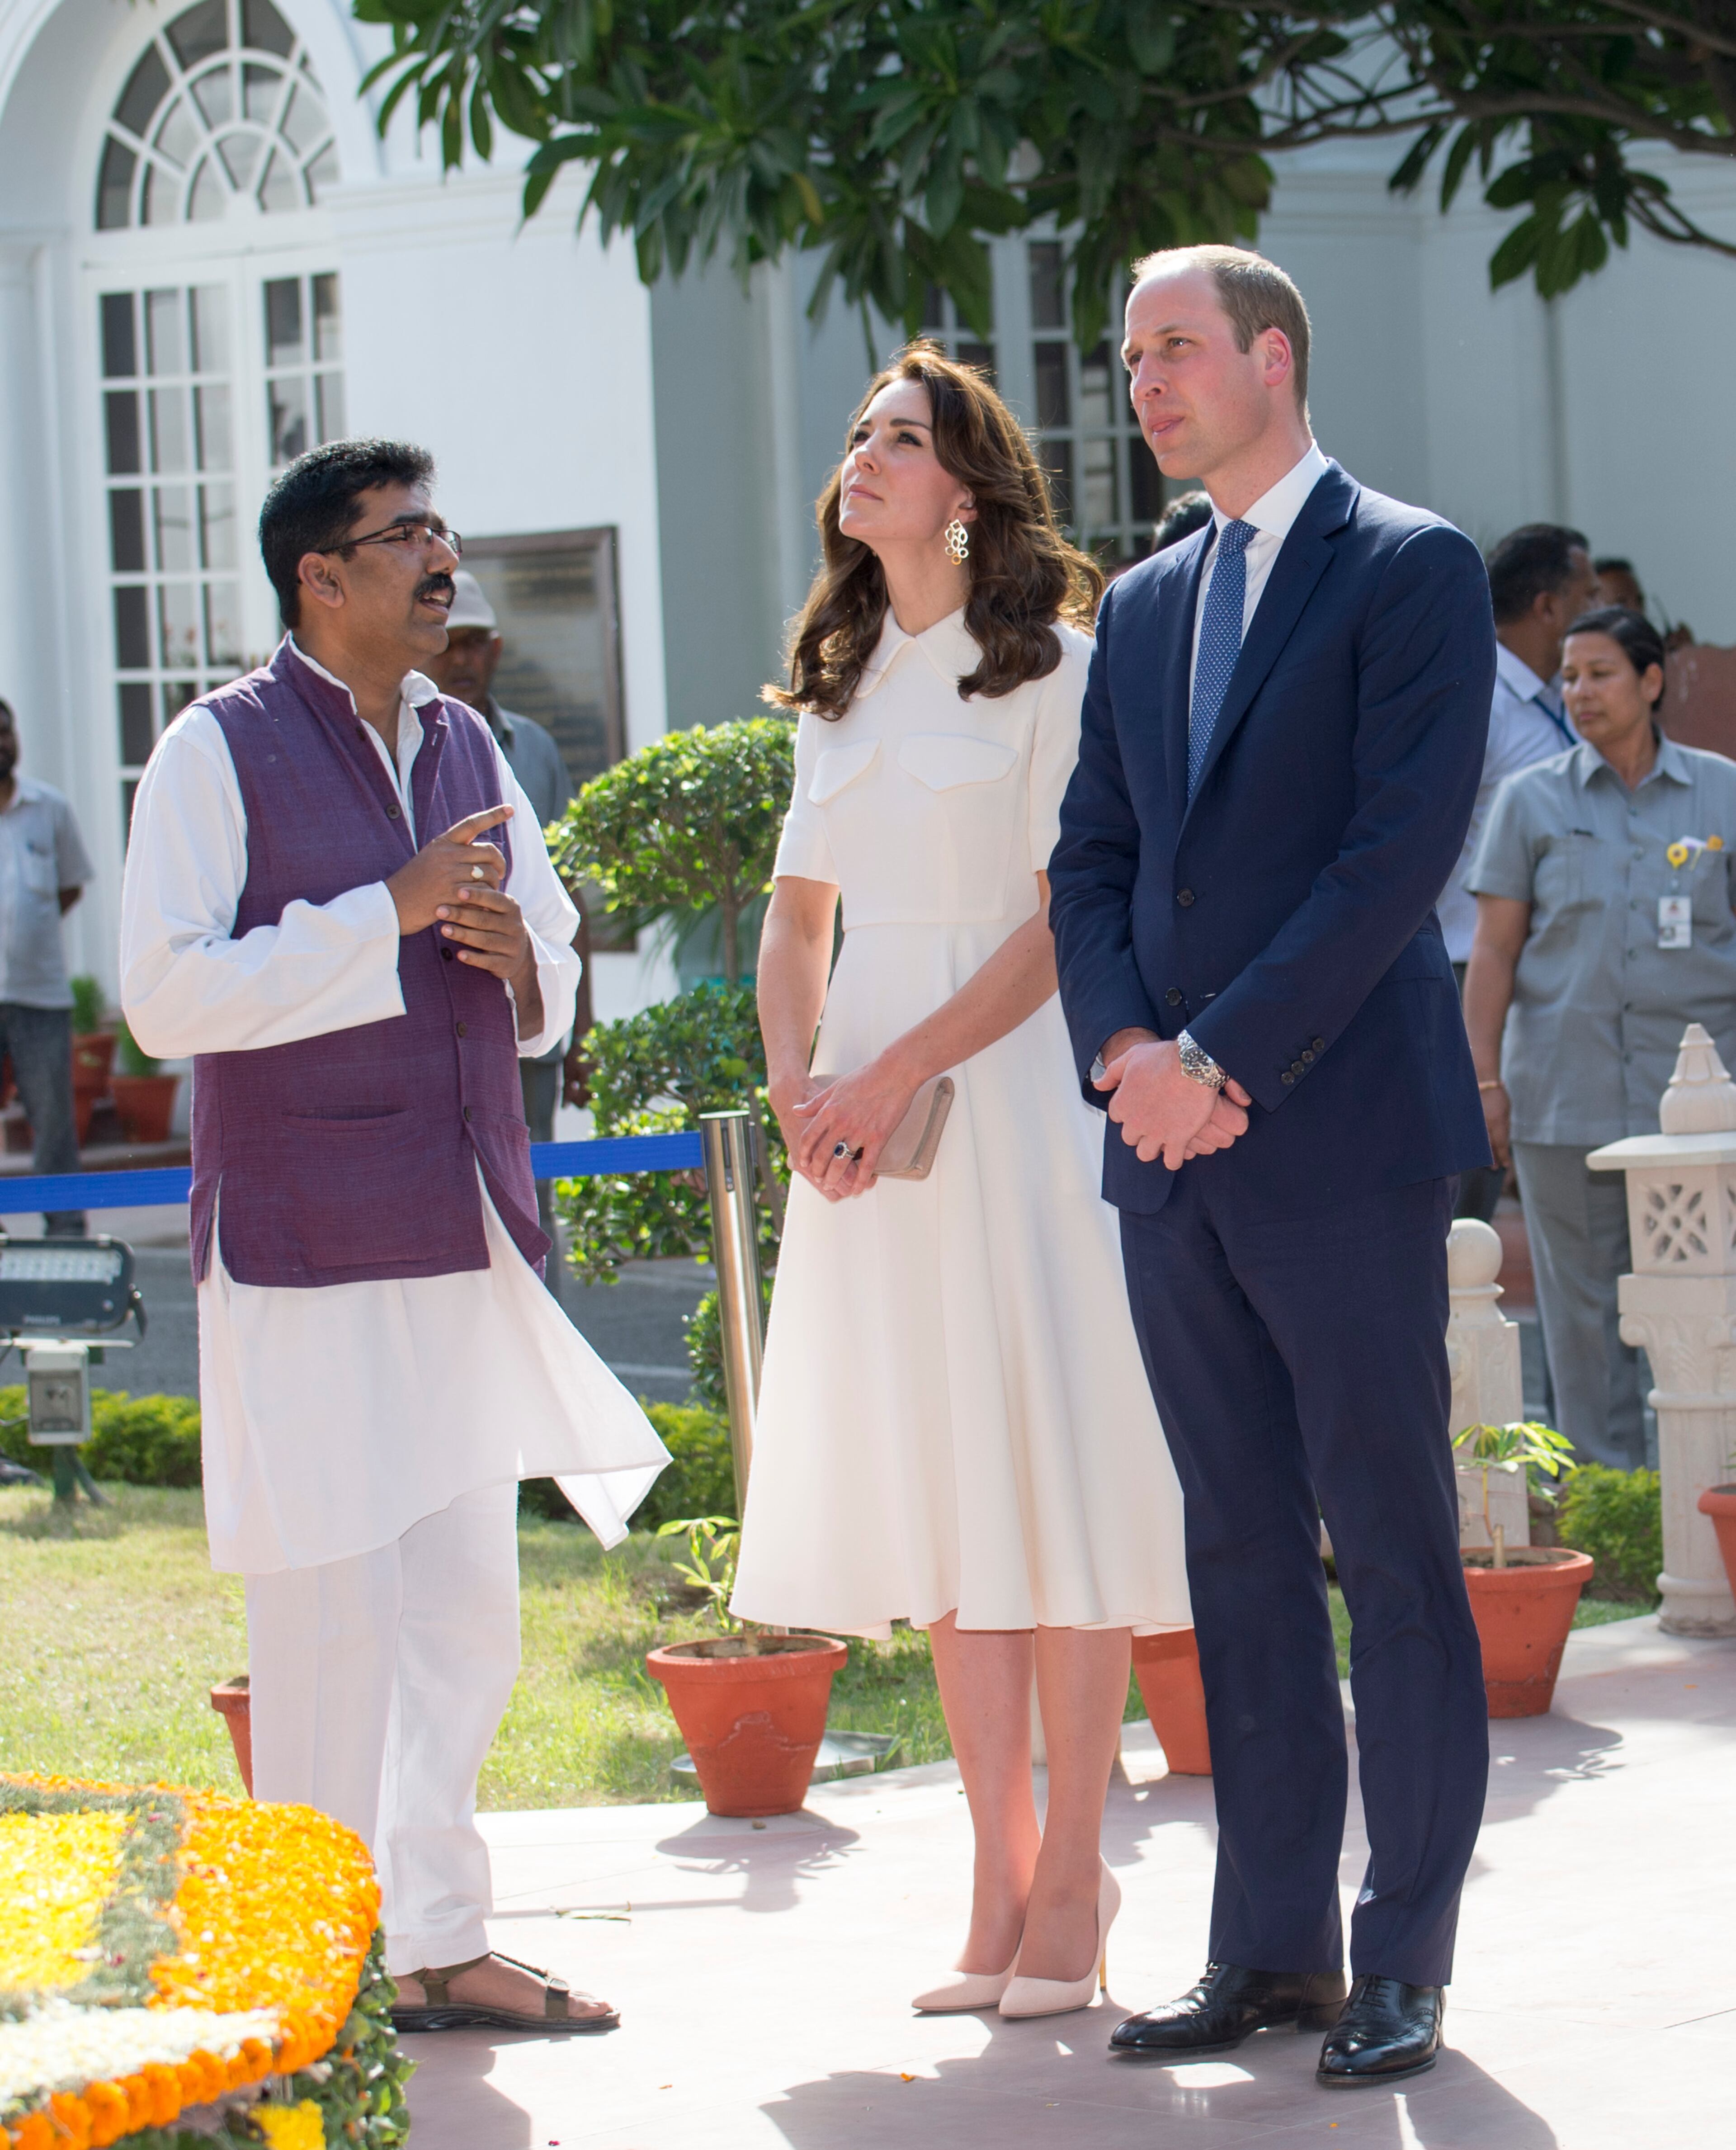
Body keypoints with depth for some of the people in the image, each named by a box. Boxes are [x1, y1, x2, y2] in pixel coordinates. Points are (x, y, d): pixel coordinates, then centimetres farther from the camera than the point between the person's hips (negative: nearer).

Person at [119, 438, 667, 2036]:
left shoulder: (465, 748, 15)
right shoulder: (222, 752, -5)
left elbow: (555, 996, 23)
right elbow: (169, 993, -15)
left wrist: (515, 952, -2)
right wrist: (394, 912, -17)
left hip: (467, 1235, 7)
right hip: (304, 1245, -7)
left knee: (470, 1611, 8)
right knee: (331, 1611, -4)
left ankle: (441, 1945, 17)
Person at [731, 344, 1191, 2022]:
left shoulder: (1055, 667, -5)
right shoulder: (841, 683, 15)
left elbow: (1070, 919, -11)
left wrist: (899, 1072, -16)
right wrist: (795, 1078, 0)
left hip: (1009, 1083, -6)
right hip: (868, 1110, 6)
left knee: (1047, 1472, -5)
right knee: (932, 1490, 5)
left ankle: (1071, 1882, 1)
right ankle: (1000, 1876, 9)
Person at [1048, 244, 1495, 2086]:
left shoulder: (1412, 571, -3)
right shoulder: (1143, 608, 18)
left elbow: (1401, 847, -12)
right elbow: (1091, 868, 15)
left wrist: (1226, 1060, -15)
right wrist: (1128, 1052, -4)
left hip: (1343, 1136, -6)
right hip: (1173, 1158, 7)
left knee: (1393, 1549, -2)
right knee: (1241, 1554, 9)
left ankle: (1405, 1958, 3)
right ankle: (1273, 1939, 14)